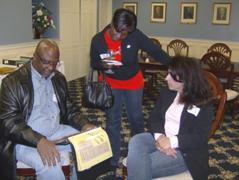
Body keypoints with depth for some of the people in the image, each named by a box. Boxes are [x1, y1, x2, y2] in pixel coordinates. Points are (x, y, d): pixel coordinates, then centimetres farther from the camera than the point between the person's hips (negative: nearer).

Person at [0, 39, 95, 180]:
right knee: (50, 167, -32)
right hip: (26, 140, -6)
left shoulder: (59, 78, 8)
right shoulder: (13, 82, -12)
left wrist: (84, 125, -8)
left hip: (56, 133, 6)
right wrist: (38, 141, -33)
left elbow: (69, 109, 14)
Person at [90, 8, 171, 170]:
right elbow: (94, 63, -4)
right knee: (112, 121, 5)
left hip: (133, 82, 0)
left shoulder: (135, 36, -22)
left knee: (136, 118, 14)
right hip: (111, 83, 0)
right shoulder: (98, 40, -18)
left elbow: (155, 51, -19)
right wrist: (103, 64, -27)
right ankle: (113, 161, 19)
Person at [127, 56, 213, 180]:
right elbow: (154, 117, 5)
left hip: (185, 150, -5)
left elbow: (201, 137, -14)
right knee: (135, 142, -28)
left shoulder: (203, 103, -9)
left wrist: (171, 142, -26)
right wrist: (159, 136, -17)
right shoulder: (166, 92, 9)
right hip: (161, 138, 6)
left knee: (140, 165, -26)